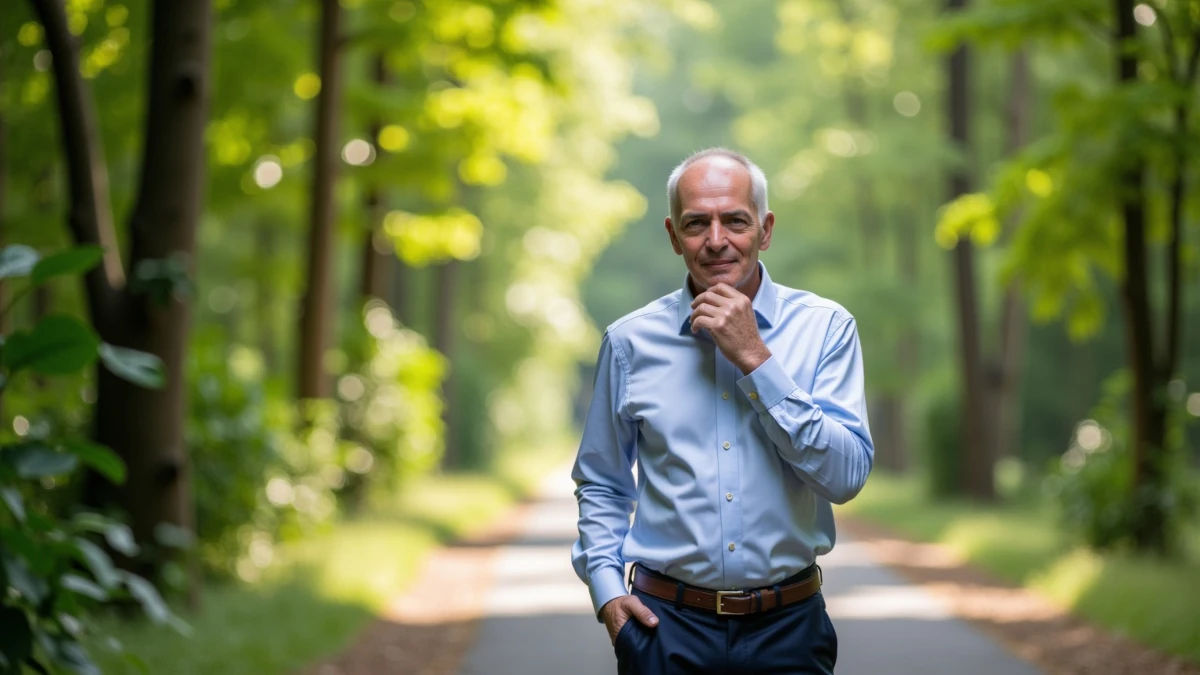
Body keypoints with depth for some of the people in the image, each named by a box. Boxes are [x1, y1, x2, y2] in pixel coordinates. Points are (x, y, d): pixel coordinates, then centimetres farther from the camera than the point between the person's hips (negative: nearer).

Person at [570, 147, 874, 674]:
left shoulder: (824, 327, -2)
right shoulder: (630, 341, 2)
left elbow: (846, 475, -13)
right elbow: (600, 485, 12)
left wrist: (755, 358, -16)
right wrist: (607, 589, -3)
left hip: (787, 629, -1)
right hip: (667, 630, 1)